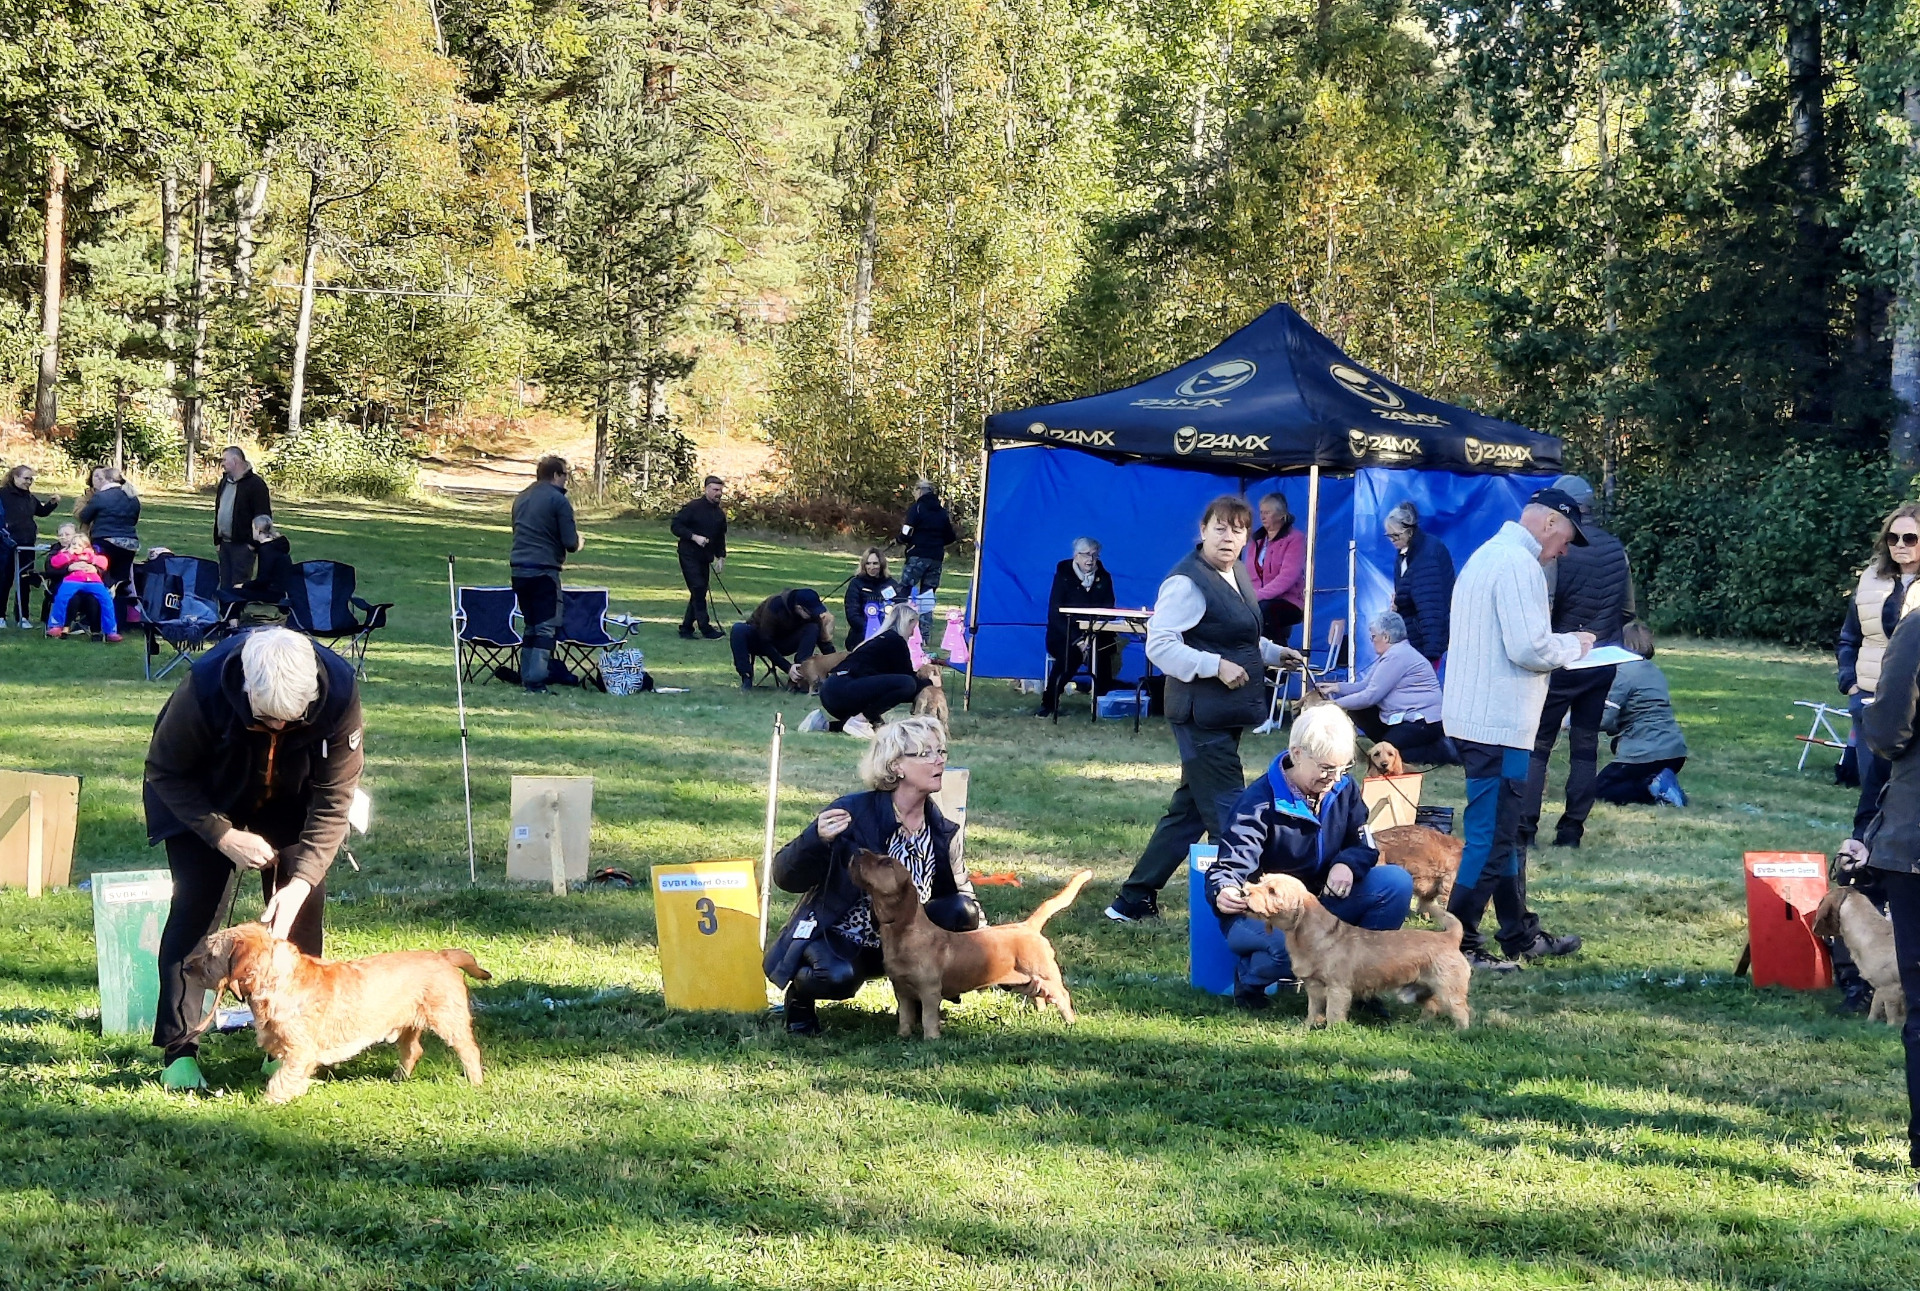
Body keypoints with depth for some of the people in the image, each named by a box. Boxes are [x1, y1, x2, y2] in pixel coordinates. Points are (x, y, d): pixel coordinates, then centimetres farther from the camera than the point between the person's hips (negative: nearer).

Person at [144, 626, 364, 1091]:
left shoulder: (339, 691, -34)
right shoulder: (204, 687, -38)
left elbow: (333, 798, -25)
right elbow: (165, 772, -21)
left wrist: (302, 879, -35)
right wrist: (222, 834, -31)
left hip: (290, 803, 2)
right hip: (204, 802, -2)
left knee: (300, 910, -6)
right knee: (197, 905, -12)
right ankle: (178, 1049, -6)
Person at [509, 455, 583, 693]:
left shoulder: (521, 498, 15)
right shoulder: (559, 500, -8)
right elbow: (571, 543, -12)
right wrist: (578, 542, 12)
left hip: (517, 567, 7)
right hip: (544, 569, -7)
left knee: (531, 624, 17)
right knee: (547, 626, -4)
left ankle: (527, 675, 16)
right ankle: (536, 680, -11)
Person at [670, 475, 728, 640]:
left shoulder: (719, 514, 11)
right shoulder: (692, 507, -10)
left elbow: (720, 538, 20)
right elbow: (675, 526, -12)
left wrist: (721, 557, 10)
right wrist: (694, 537, -22)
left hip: (705, 558, 7)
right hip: (689, 556, -7)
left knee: (699, 593, 7)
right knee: (698, 590, -13)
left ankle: (686, 628, 15)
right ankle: (706, 629, -14)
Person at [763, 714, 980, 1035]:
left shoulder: (942, 829, -4)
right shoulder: (853, 813, -19)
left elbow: (961, 896, 9)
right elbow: (785, 877, -19)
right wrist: (817, 839, -38)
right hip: (835, 938, -5)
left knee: (962, 912, -19)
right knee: (838, 977, -37)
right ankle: (799, 992, 0)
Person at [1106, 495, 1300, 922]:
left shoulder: (1237, 575, 15)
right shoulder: (1188, 582, -16)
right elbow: (1159, 644, -21)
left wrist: (1272, 653, 13)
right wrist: (1216, 666, -25)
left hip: (1227, 715, 10)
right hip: (1202, 714, -10)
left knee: (1189, 810, 15)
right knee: (1227, 813, -7)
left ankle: (1134, 900, 22)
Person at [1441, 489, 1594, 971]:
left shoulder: (1487, 555, 18)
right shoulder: (1519, 565, -16)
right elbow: (1530, 649, -21)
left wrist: (1560, 644, 15)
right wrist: (1573, 645, -3)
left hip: (1474, 717, 11)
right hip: (1498, 725, -11)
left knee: (1504, 834, 18)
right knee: (1491, 838, -6)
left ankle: (1521, 935, 28)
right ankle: (1455, 945, -3)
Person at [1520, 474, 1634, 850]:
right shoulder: (1616, 549, 3)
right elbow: (1628, 610, 9)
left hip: (1561, 660, -5)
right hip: (1602, 661, 5)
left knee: (1537, 744, 1)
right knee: (1585, 745, 10)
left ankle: (1525, 828, -5)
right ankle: (1571, 829, 8)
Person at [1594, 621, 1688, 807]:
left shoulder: (1624, 671, -10)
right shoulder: (1656, 671, 16)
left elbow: (1606, 720, -13)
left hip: (1646, 755, -8)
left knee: (1599, 789, 7)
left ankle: (1653, 787, -15)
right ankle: (1661, 784, 2)